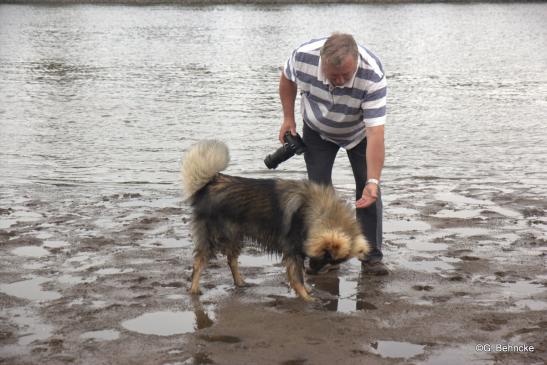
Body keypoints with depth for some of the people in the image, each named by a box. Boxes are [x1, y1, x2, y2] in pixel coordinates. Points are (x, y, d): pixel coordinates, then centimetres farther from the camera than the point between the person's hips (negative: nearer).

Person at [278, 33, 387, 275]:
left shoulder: (372, 76, -41)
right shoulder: (303, 56, -34)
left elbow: (375, 133, -42)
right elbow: (287, 79, -7)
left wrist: (373, 182, -48)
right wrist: (288, 118, -6)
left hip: (359, 131, -2)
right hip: (317, 130, 2)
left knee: (367, 187, -10)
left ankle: (372, 257, -1)